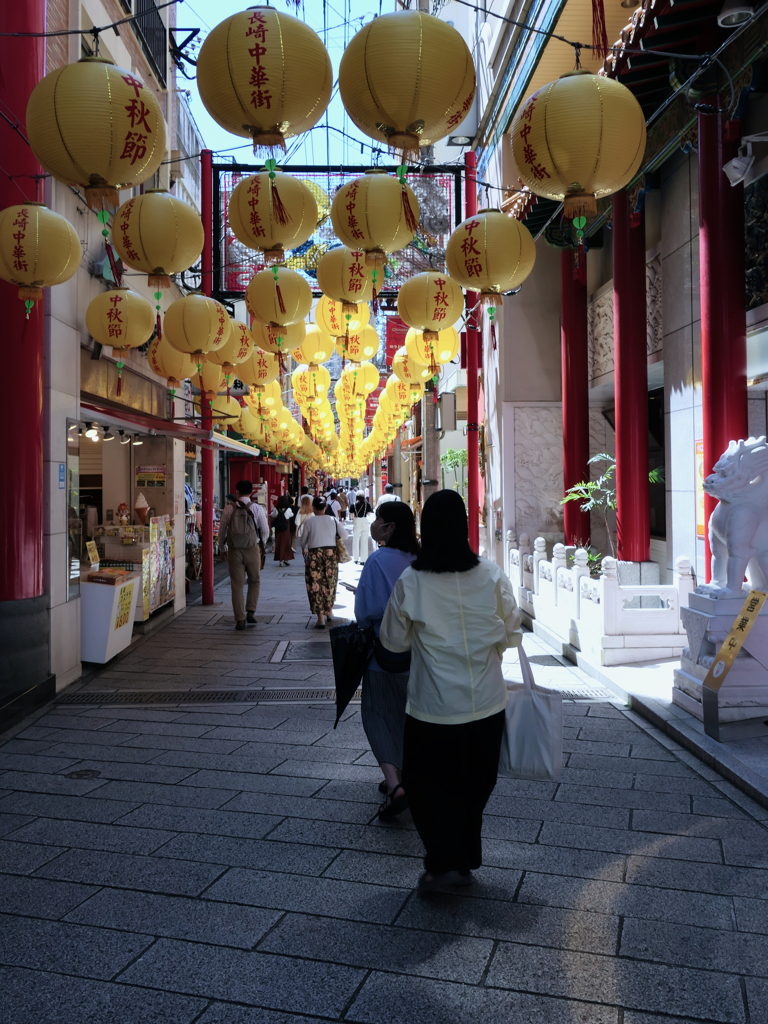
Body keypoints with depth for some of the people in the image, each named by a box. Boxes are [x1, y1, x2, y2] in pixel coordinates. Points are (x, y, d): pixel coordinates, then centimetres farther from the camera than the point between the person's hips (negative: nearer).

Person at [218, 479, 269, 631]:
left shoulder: (229, 509, 1)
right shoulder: (257, 508, -2)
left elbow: (222, 530, 6)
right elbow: (265, 530, 1)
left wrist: (222, 548, 20)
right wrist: (262, 542, 22)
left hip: (234, 550, 1)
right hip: (252, 549, -1)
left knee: (237, 585, 6)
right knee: (254, 581, 18)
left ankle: (240, 619, 5)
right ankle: (250, 612, 7)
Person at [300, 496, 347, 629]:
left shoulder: (309, 521, -3)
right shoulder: (333, 520, 4)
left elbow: (303, 539, 4)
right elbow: (343, 535, 5)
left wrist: (303, 549, 25)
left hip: (315, 553, -3)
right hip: (331, 552, 3)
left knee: (315, 583, 1)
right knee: (330, 582, 18)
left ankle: (320, 618, -4)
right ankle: (329, 611, 32)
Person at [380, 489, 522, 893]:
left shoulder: (410, 582, -15)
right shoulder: (491, 575, -11)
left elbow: (394, 640, -3)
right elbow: (511, 635, -1)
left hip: (433, 710, -3)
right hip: (487, 705, 3)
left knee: (427, 781, 16)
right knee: (474, 784, 19)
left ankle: (443, 861, 10)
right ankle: (465, 861, 32)